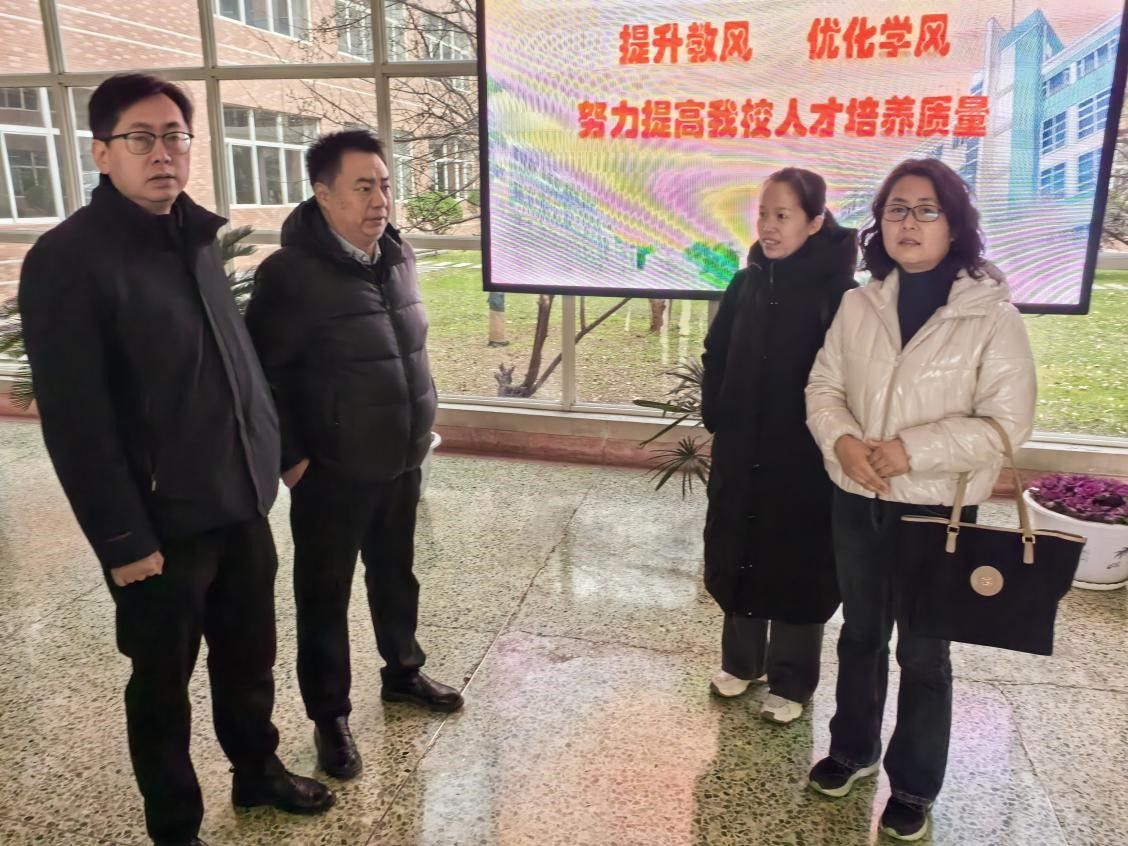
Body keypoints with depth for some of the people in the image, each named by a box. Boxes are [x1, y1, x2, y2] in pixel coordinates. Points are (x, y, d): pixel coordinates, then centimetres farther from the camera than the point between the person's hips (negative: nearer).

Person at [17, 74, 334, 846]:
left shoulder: (198, 237, 8)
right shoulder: (68, 260, -14)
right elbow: (75, 420, -17)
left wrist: (279, 446, 12)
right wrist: (123, 539, -16)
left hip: (241, 503, 6)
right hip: (163, 521, -6)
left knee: (249, 654, 21)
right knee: (164, 680, 13)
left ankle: (258, 770, 45)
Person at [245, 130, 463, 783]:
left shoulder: (400, 257, 4)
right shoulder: (292, 273, -18)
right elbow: (261, 373, -14)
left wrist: (422, 423, 15)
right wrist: (290, 457, -13)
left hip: (402, 461, 6)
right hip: (332, 471, -6)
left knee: (396, 575, 21)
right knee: (326, 594, 9)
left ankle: (403, 673, 43)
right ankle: (330, 715, 27)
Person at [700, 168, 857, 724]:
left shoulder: (835, 290, -11)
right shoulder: (747, 283, 4)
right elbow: (716, 358, 10)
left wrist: (828, 438, -14)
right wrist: (716, 420, 4)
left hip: (803, 456, -5)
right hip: (739, 451, 5)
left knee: (796, 565, 7)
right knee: (736, 554, 14)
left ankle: (791, 681, 25)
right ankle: (740, 660, 34)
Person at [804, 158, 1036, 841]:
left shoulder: (992, 316, -11)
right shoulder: (859, 305, 1)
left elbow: (1008, 421, -13)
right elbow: (824, 388, 3)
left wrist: (914, 450, -20)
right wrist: (843, 441, -17)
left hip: (936, 509, -3)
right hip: (857, 501, 4)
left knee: (923, 651, 11)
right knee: (861, 633, 20)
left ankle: (915, 785, 33)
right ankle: (853, 749, 43)